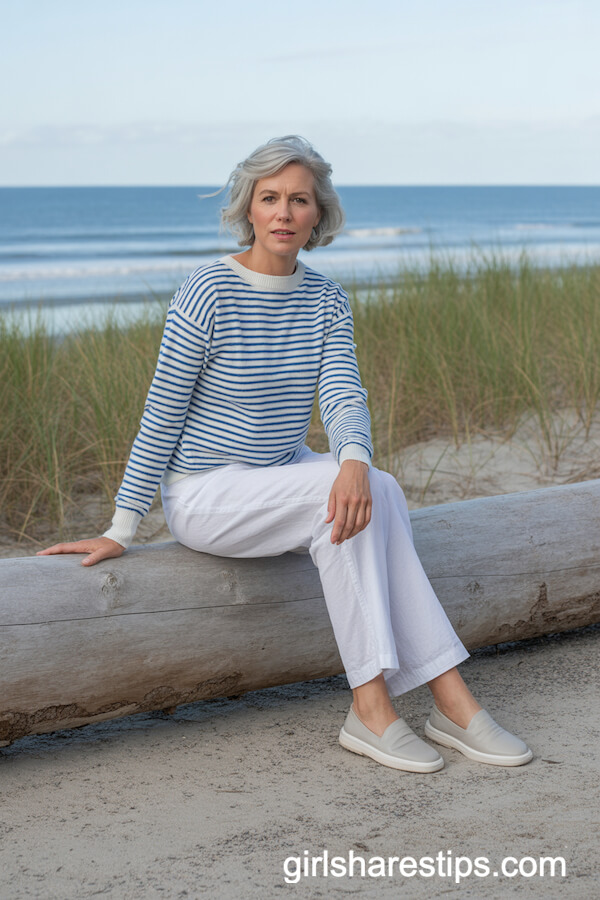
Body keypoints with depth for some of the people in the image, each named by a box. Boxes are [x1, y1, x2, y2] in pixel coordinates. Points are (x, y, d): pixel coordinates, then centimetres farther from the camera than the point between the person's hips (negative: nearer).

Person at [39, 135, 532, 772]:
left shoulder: (326, 299, 2)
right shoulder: (207, 294, -15)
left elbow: (343, 396, -11)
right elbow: (162, 414, -12)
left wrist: (355, 460, -34)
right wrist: (121, 530, -11)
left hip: (283, 474, 5)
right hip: (204, 493, -5)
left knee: (377, 493, -26)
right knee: (336, 489, -30)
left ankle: (450, 701, -25)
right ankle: (371, 704, -27)